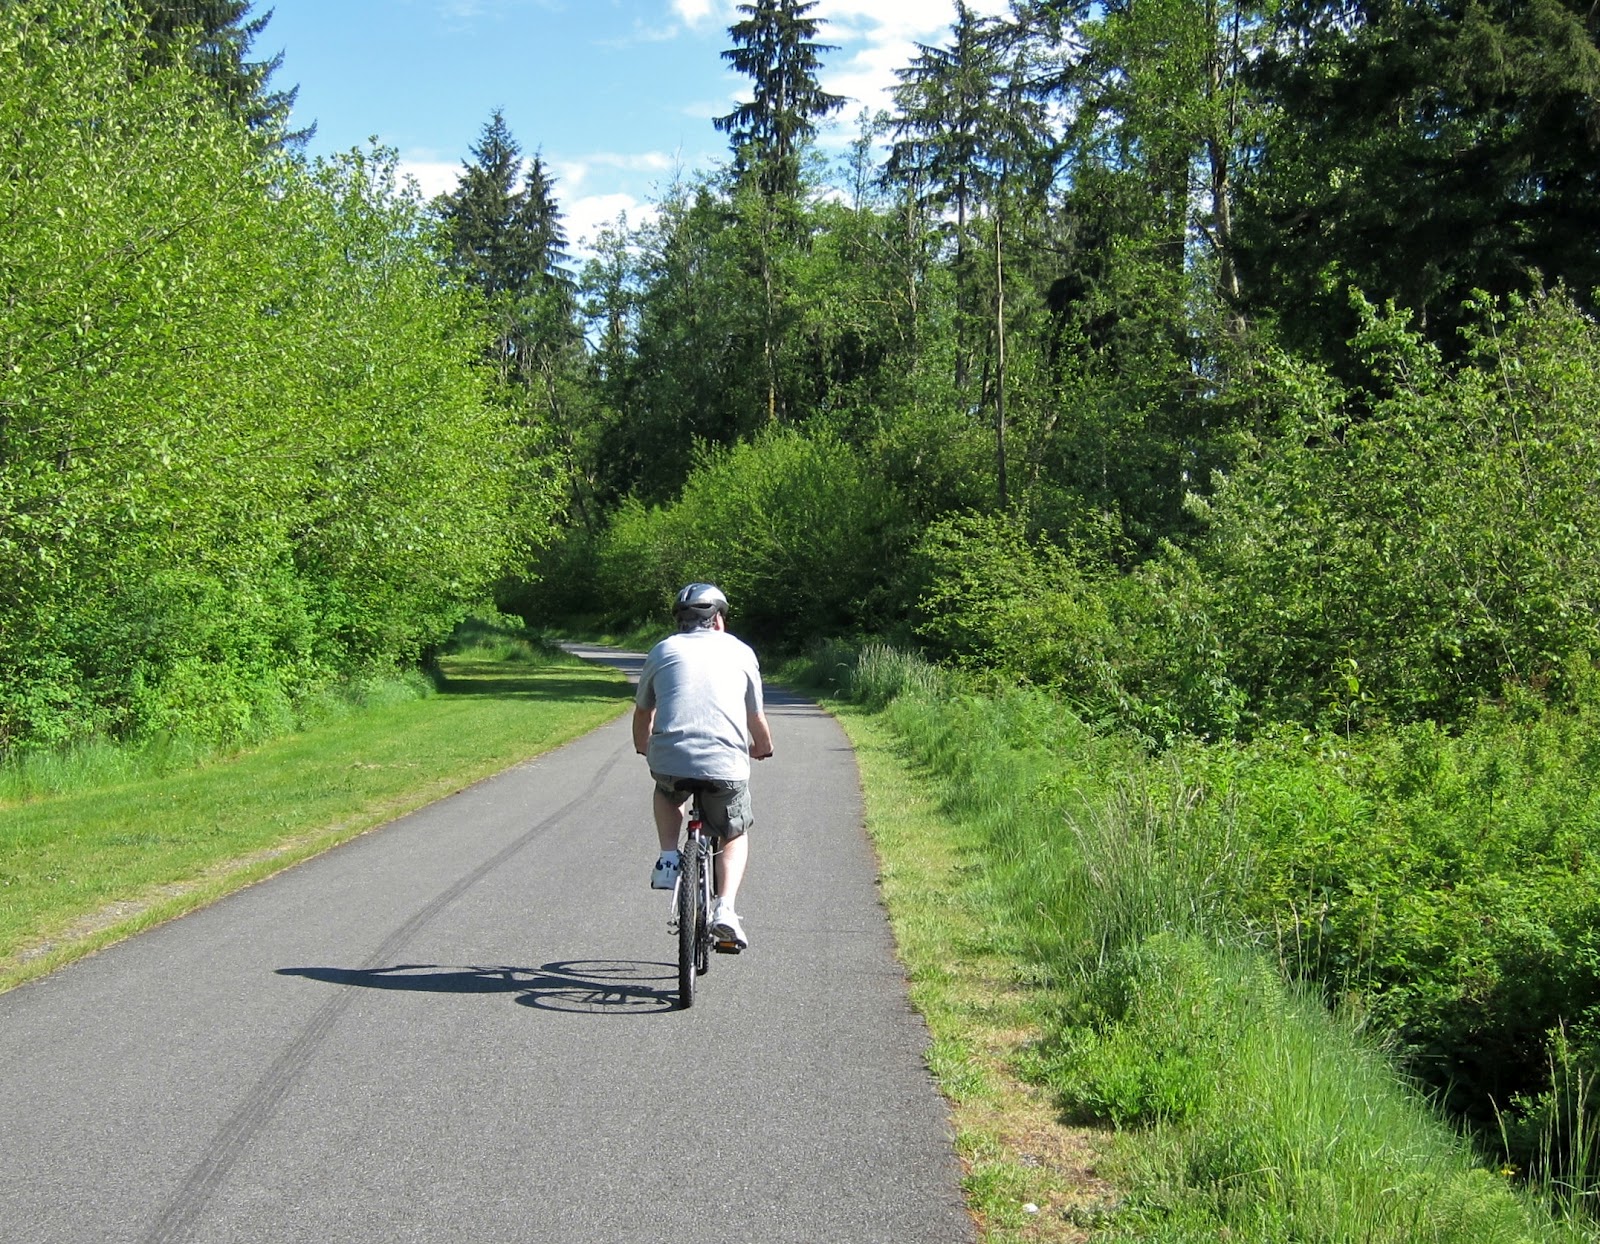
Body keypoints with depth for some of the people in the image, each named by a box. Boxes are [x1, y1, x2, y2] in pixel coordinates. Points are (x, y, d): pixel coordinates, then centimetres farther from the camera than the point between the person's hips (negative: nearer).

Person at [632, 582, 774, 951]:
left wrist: (644, 746, 50)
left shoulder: (663, 651, 18)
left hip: (669, 759, 1)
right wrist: (763, 747, 46)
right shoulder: (740, 651, 16)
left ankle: (669, 859, 16)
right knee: (735, 836, 22)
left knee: (667, 793, 36)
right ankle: (725, 909, 1)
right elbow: (757, 718, 24)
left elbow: (643, 713, 29)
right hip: (726, 765, -1)